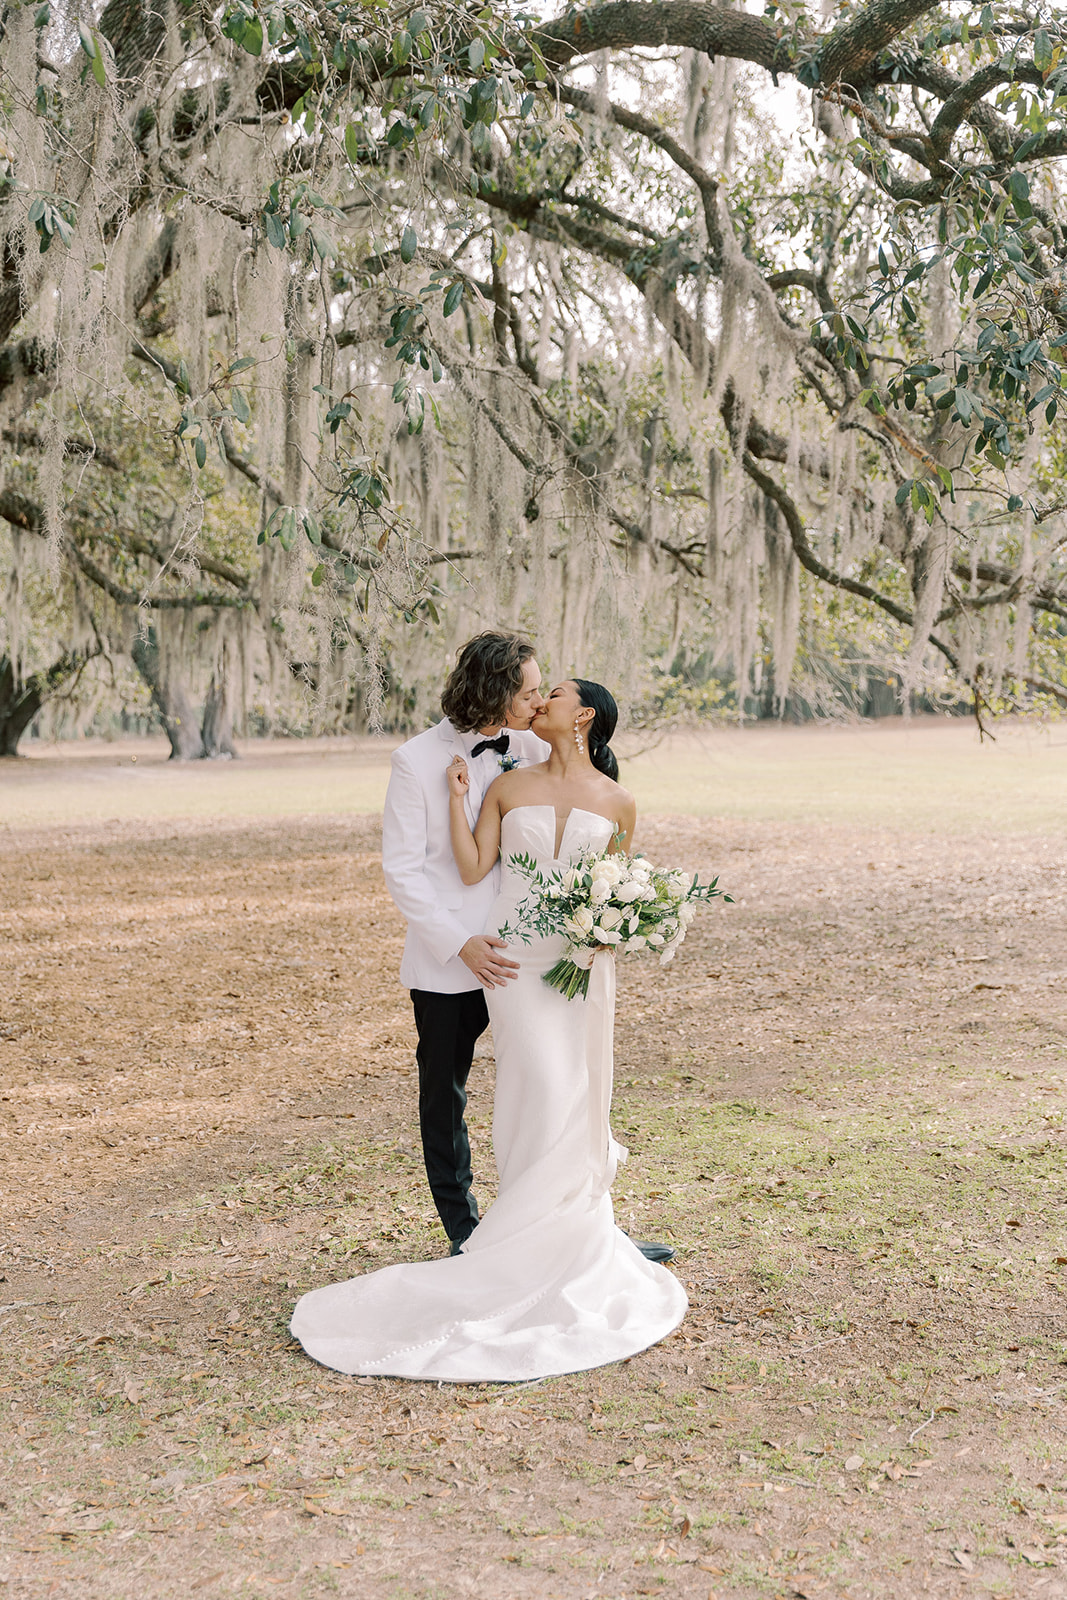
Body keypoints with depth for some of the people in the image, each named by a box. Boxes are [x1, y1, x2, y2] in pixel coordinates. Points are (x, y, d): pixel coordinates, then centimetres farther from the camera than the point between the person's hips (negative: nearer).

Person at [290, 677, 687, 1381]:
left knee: (578, 1101, 4)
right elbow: (473, 870, 0)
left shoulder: (617, 802, 8)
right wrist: (457, 796, -1)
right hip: (517, 954, -1)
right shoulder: (507, 787, 7)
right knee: (545, 1091, -11)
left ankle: (576, 1238, 19)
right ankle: (548, 1249, 2)